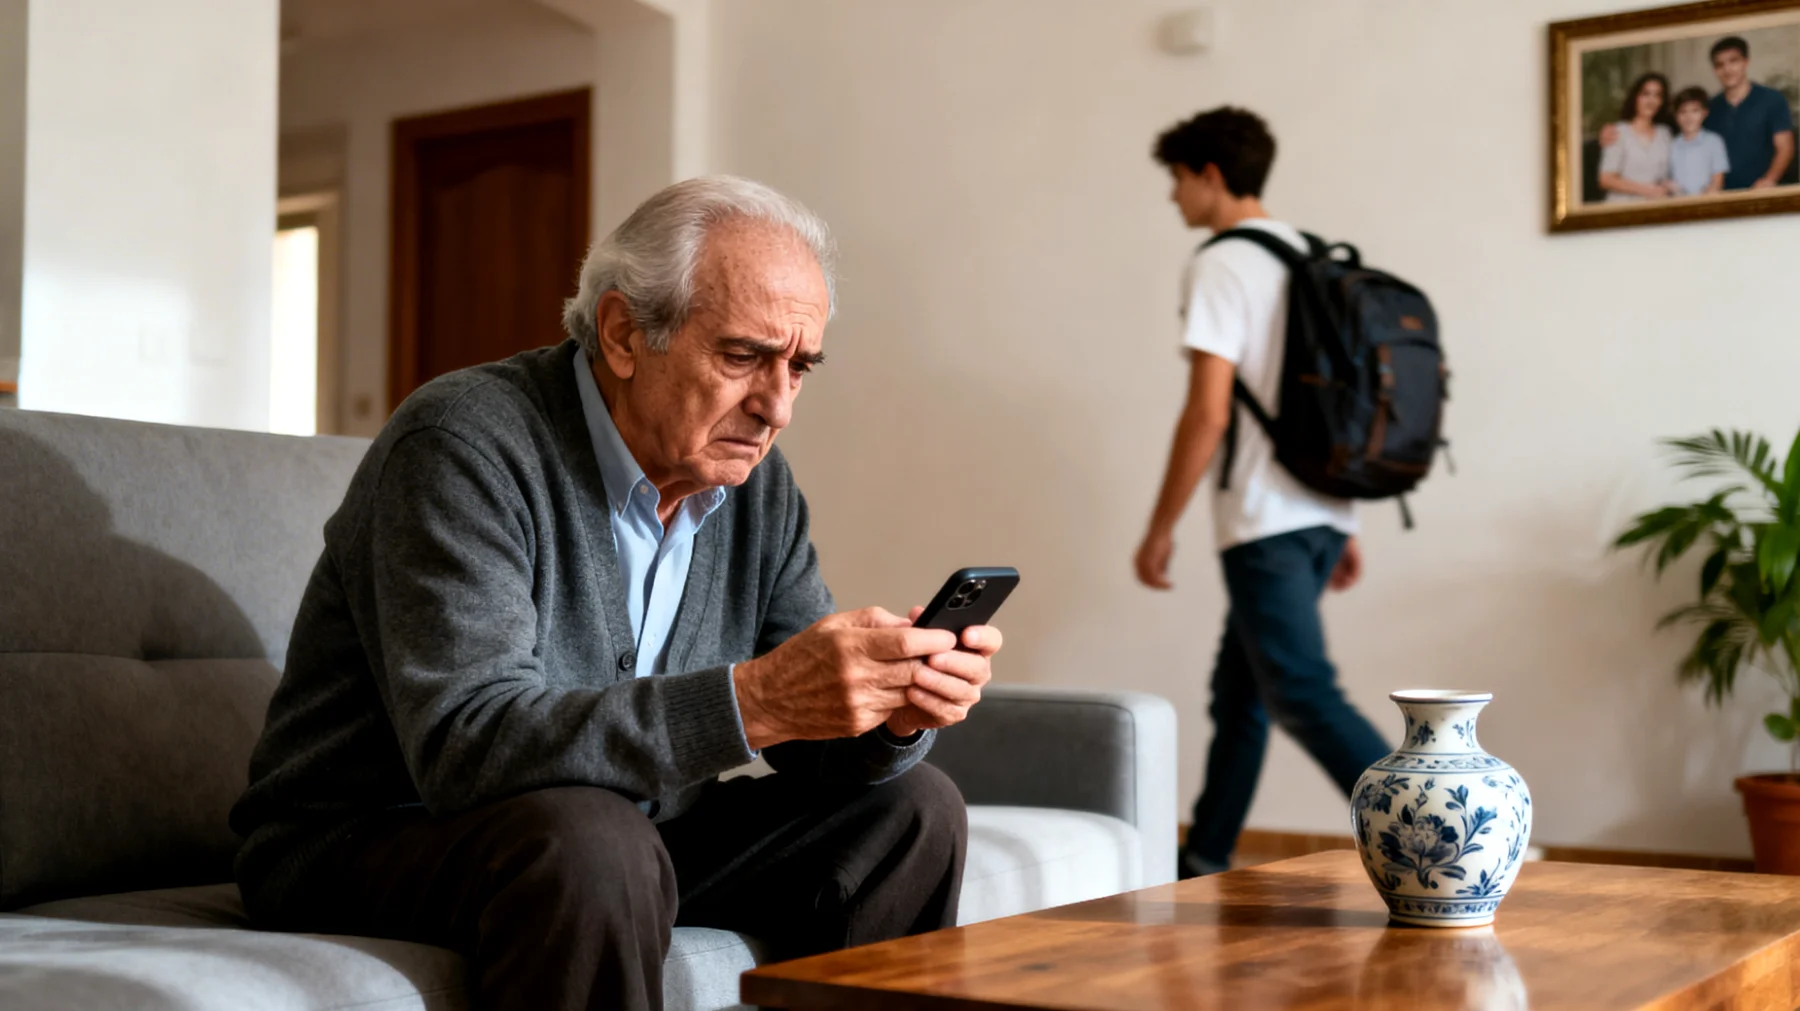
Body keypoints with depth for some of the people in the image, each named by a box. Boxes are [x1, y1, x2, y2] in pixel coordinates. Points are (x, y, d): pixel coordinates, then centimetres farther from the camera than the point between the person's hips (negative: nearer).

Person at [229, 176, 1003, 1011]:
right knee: (592, 842, -37)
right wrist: (752, 701, -41)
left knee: (910, 810, -2)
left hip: (615, 842, 7)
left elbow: (816, 747, 3)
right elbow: (464, 745, -33)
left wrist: (894, 712, -22)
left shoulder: (758, 486, 1)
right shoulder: (463, 445, -21)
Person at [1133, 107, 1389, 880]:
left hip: (1265, 522, -9)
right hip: (1320, 515, 9)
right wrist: (1343, 529, 22)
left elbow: (1207, 413, -16)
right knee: (1239, 689, 16)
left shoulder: (1221, 266, -9)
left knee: (1302, 694, -10)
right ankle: (1206, 859, 25)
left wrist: (1161, 529, -9)